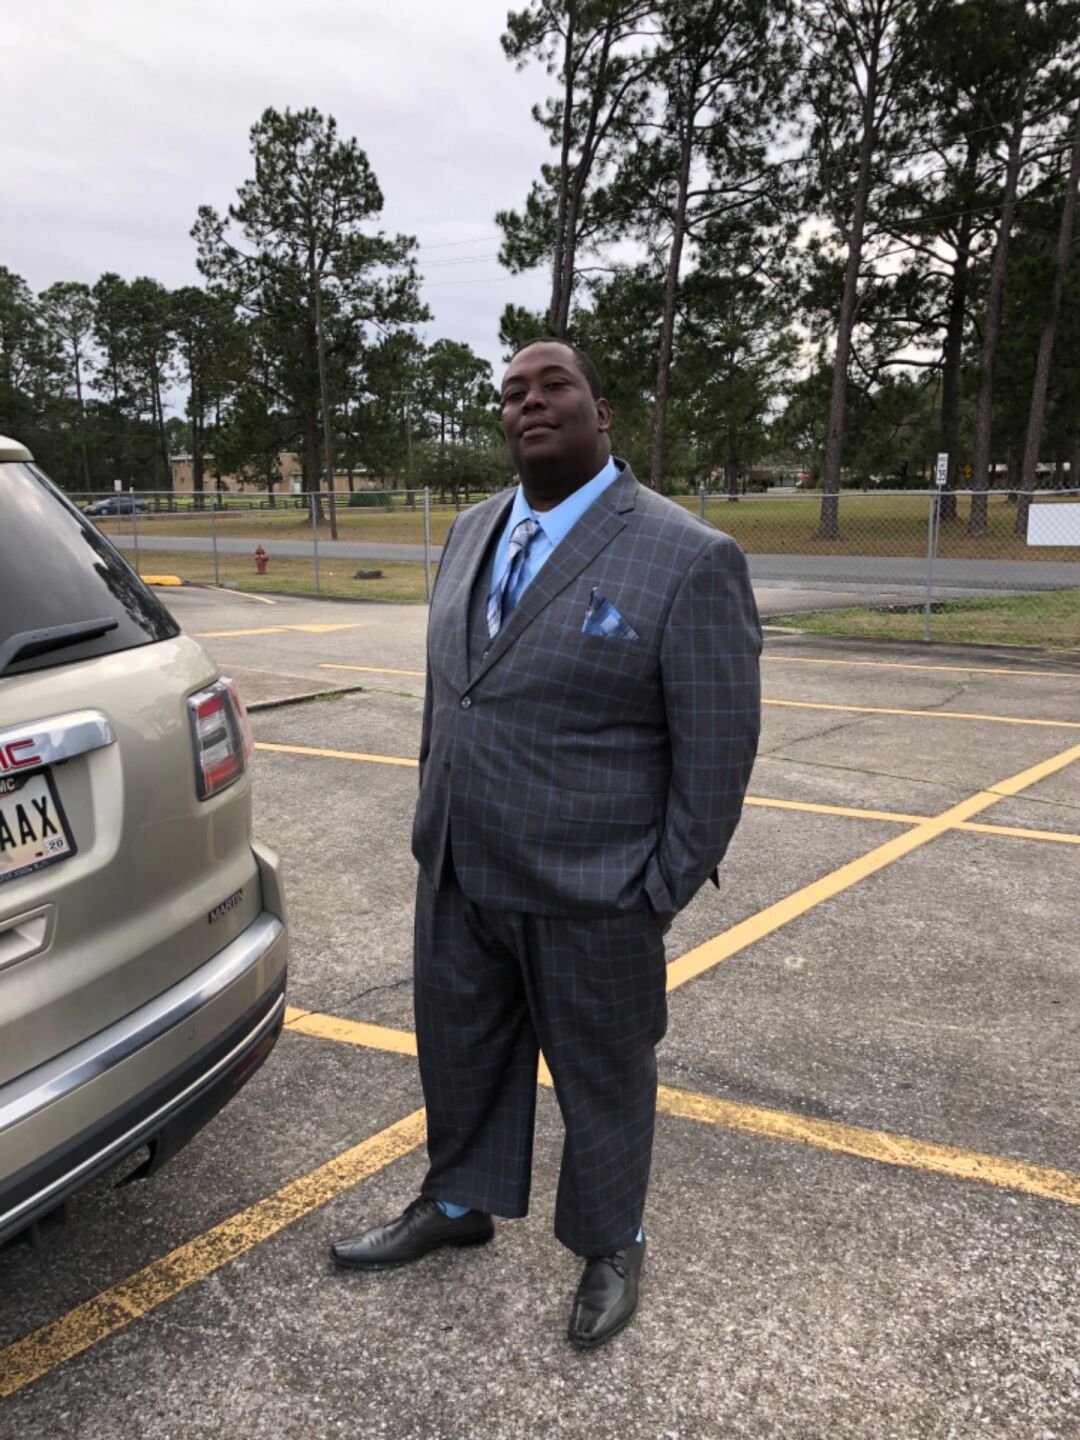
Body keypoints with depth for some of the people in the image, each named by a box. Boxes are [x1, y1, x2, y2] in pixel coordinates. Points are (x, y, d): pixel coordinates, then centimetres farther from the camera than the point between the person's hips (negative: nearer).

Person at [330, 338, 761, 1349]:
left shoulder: (688, 560, -15)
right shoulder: (472, 533, 7)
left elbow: (718, 748, -12)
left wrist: (663, 892, -10)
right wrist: (433, 824, 15)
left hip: (589, 895, -6)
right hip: (456, 876, 6)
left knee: (604, 1079, 15)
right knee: (459, 1052, 23)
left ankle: (610, 1247, 42)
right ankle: (458, 1202, 49)